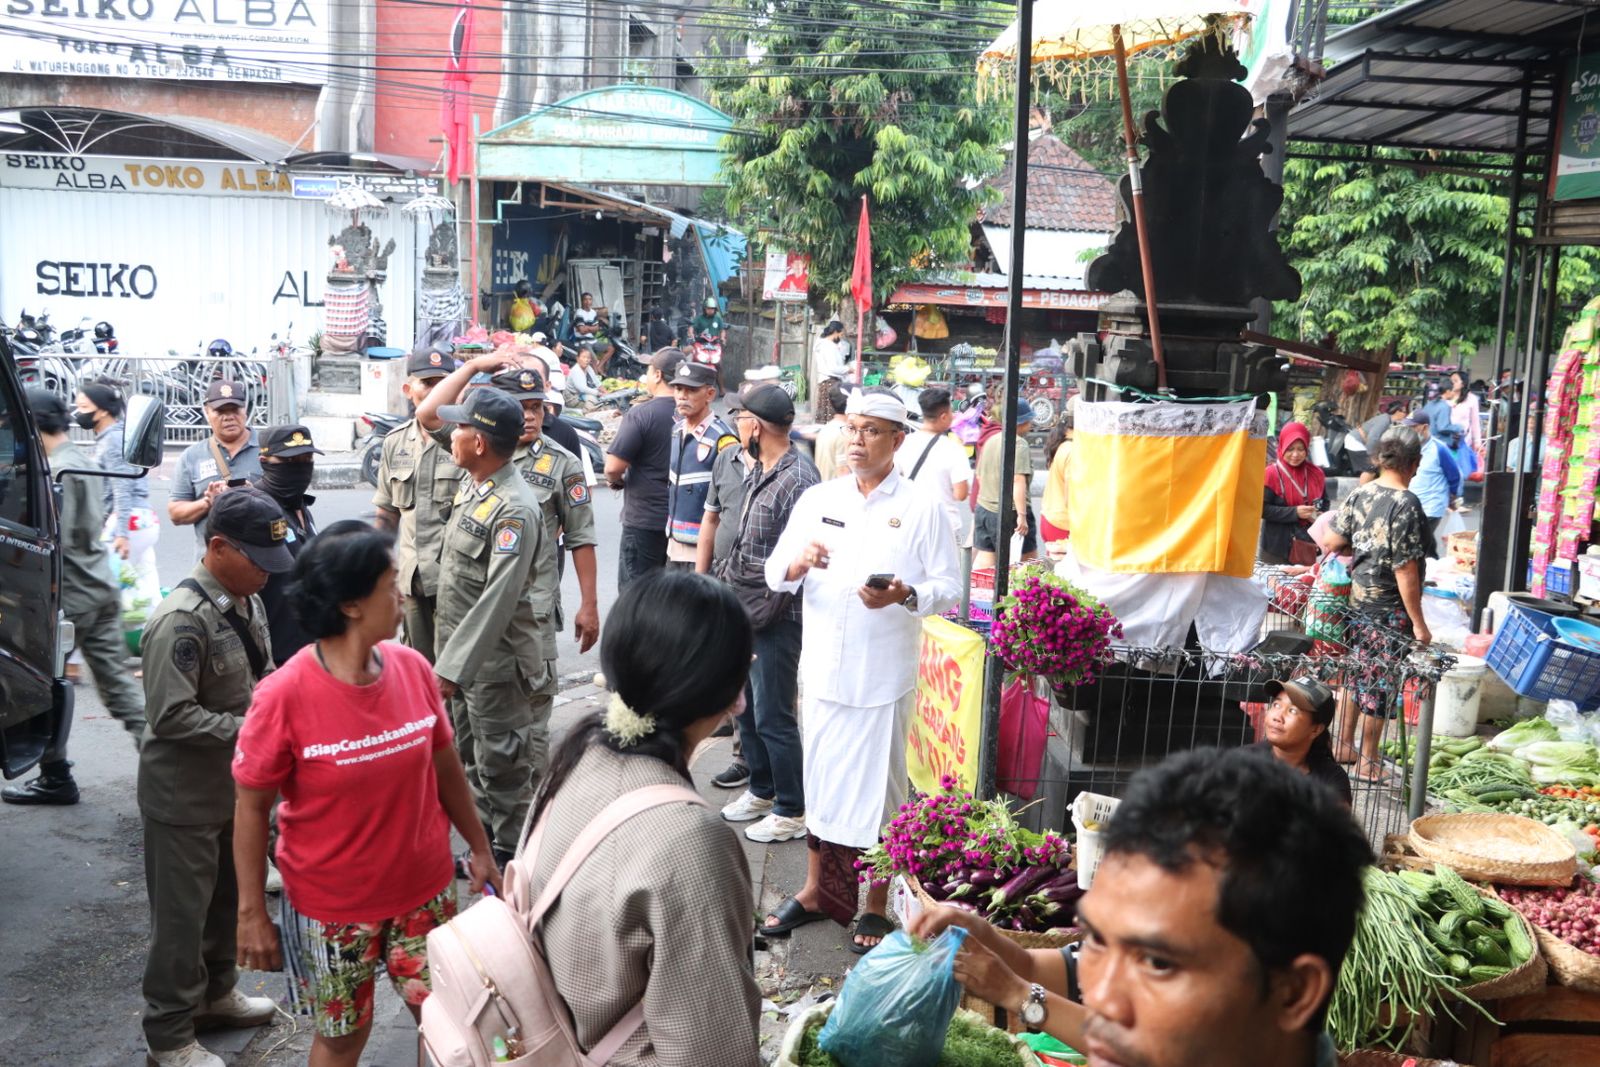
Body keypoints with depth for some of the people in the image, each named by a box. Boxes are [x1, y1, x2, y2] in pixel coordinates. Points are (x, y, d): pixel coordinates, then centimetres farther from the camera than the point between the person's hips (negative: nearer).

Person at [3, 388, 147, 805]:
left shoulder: (58, 471, -17)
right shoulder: (80, 459, 12)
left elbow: (55, 543, -21)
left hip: (71, 595, -9)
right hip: (102, 589, 9)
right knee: (116, 680, 7)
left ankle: (55, 777, 15)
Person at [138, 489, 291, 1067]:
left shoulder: (247, 601, 1)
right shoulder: (181, 621, -25)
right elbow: (172, 717, -27)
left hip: (235, 782, 8)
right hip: (185, 794, -8)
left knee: (228, 897, 23)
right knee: (181, 914, 6)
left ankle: (215, 991, 44)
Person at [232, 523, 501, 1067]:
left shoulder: (412, 667, -9)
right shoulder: (284, 695, -21)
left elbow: (445, 766, 3)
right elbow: (251, 807, -11)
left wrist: (479, 848, 10)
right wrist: (252, 912, -8)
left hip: (424, 888, 3)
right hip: (331, 904, -3)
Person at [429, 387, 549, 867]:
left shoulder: (514, 510, -24)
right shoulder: (473, 484, 3)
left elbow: (498, 599, -28)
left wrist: (453, 665, -28)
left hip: (496, 661, -10)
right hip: (463, 651, 10)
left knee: (503, 764, 3)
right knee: (473, 759, 21)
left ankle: (511, 859, 18)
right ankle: (485, 845, 36)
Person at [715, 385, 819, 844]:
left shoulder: (798, 480, -20)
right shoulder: (758, 472, 10)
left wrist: (764, 612, -19)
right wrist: (726, 583, 12)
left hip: (776, 616, -9)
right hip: (745, 608, 10)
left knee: (773, 717, 0)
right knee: (744, 705, 19)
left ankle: (792, 811, 15)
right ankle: (761, 790, 37)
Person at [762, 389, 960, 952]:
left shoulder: (922, 508, -3)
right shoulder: (817, 499, 8)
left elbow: (949, 587, -4)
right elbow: (775, 573, 8)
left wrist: (905, 596, -24)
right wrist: (797, 563, -15)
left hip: (883, 673, -3)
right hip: (824, 667, 4)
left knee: (877, 786, 5)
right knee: (821, 778, 14)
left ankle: (876, 905, 22)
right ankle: (815, 891, 30)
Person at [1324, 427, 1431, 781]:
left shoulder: (1360, 494, 0)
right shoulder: (1406, 504, -19)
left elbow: (1331, 543, 6)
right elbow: (1405, 570, -21)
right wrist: (1418, 622, -15)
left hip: (1358, 600, 7)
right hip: (1390, 609, -7)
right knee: (1380, 681, 4)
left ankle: (1344, 745, 31)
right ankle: (1368, 762, 14)